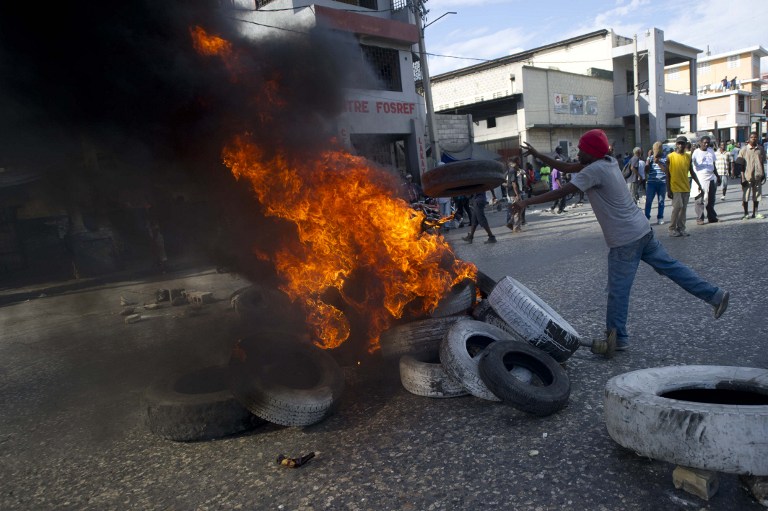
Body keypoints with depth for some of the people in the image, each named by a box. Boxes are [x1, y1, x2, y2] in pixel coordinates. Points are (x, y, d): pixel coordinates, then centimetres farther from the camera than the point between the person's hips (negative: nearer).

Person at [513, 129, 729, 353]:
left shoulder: (594, 171, -18)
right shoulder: (608, 162, 9)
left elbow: (561, 192, -23)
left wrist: (526, 202, -21)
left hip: (624, 240, -9)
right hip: (642, 230, 9)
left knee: (618, 290, 1)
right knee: (669, 265, 18)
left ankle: (618, 338, 10)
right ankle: (714, 294, 22)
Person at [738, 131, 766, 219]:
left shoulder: (761, 149, 6)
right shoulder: (744, 150, -3)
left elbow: (762, 163, 15)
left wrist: (763, 174, 10)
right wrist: (743, 178, -9)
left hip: (758, 176, 3)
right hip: (747, 176, -3)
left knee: (757, 196, 10)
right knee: (745, 196, 1)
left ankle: (755, 213, 21)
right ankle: (746, 214, 11)